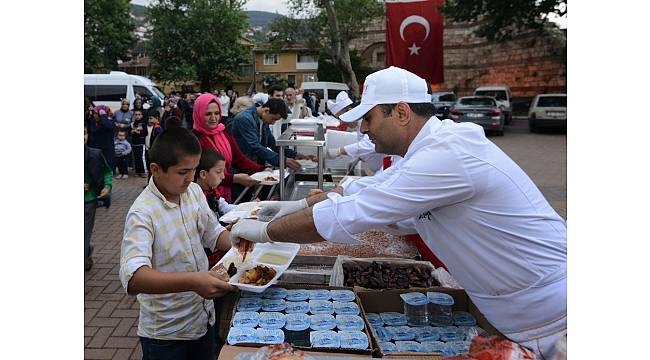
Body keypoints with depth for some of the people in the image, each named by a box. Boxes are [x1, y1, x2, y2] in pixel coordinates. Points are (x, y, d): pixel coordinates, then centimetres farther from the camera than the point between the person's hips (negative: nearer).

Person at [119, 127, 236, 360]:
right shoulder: (142, 214, -25)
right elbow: (132, 278, -37)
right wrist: (192, 281, -49)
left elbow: (213, 233, 9)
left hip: (205, 319, 6)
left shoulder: (194, 191, -4)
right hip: (166, 334, -6)